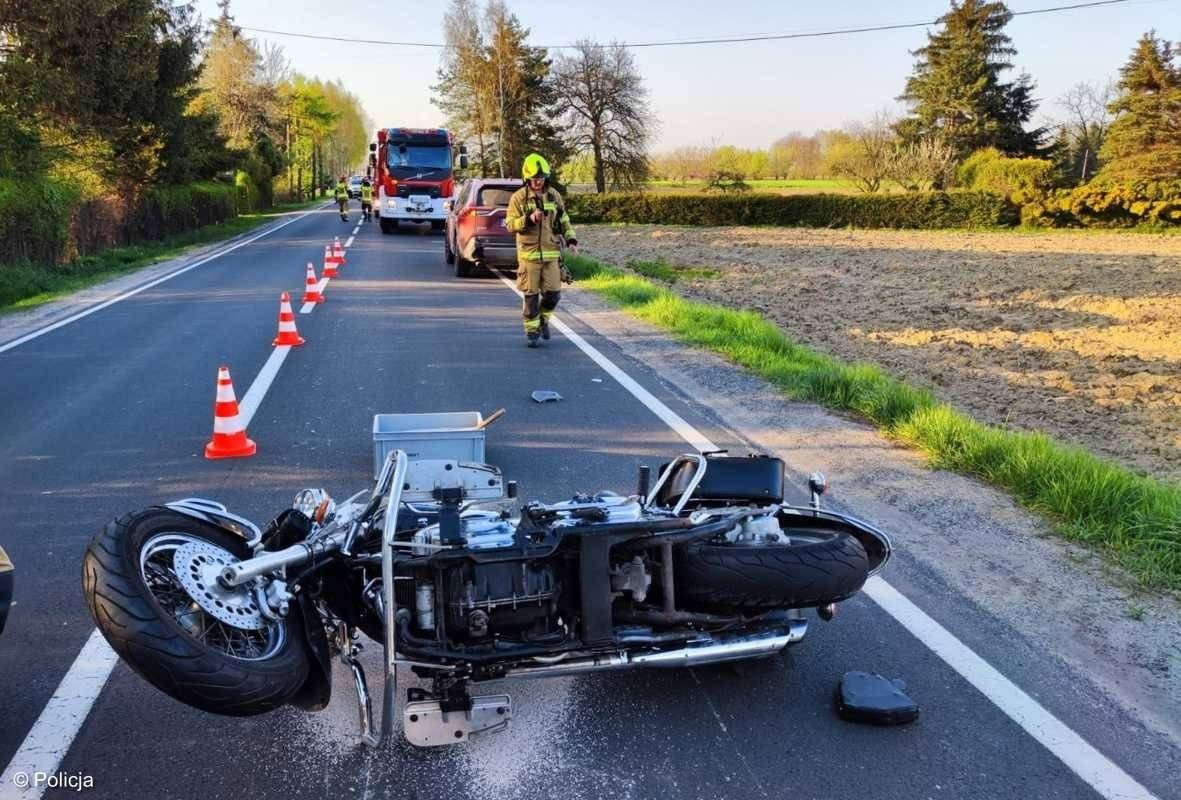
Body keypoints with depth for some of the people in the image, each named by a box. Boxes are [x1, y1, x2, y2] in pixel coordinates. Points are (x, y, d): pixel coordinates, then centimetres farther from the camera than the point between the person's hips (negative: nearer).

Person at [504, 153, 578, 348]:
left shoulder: (554, 195, 8)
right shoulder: (518, 197, -4)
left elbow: (564, 220, 17)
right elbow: (510, 224, -7)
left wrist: (571, 240, 4)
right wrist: (529, 219, -23)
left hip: (551, 253, 3)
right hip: (529, 253, -3)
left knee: (553, 293, 0)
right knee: (531, 295, 0)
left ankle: (543, 320, 27)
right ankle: (531, 331, 13)